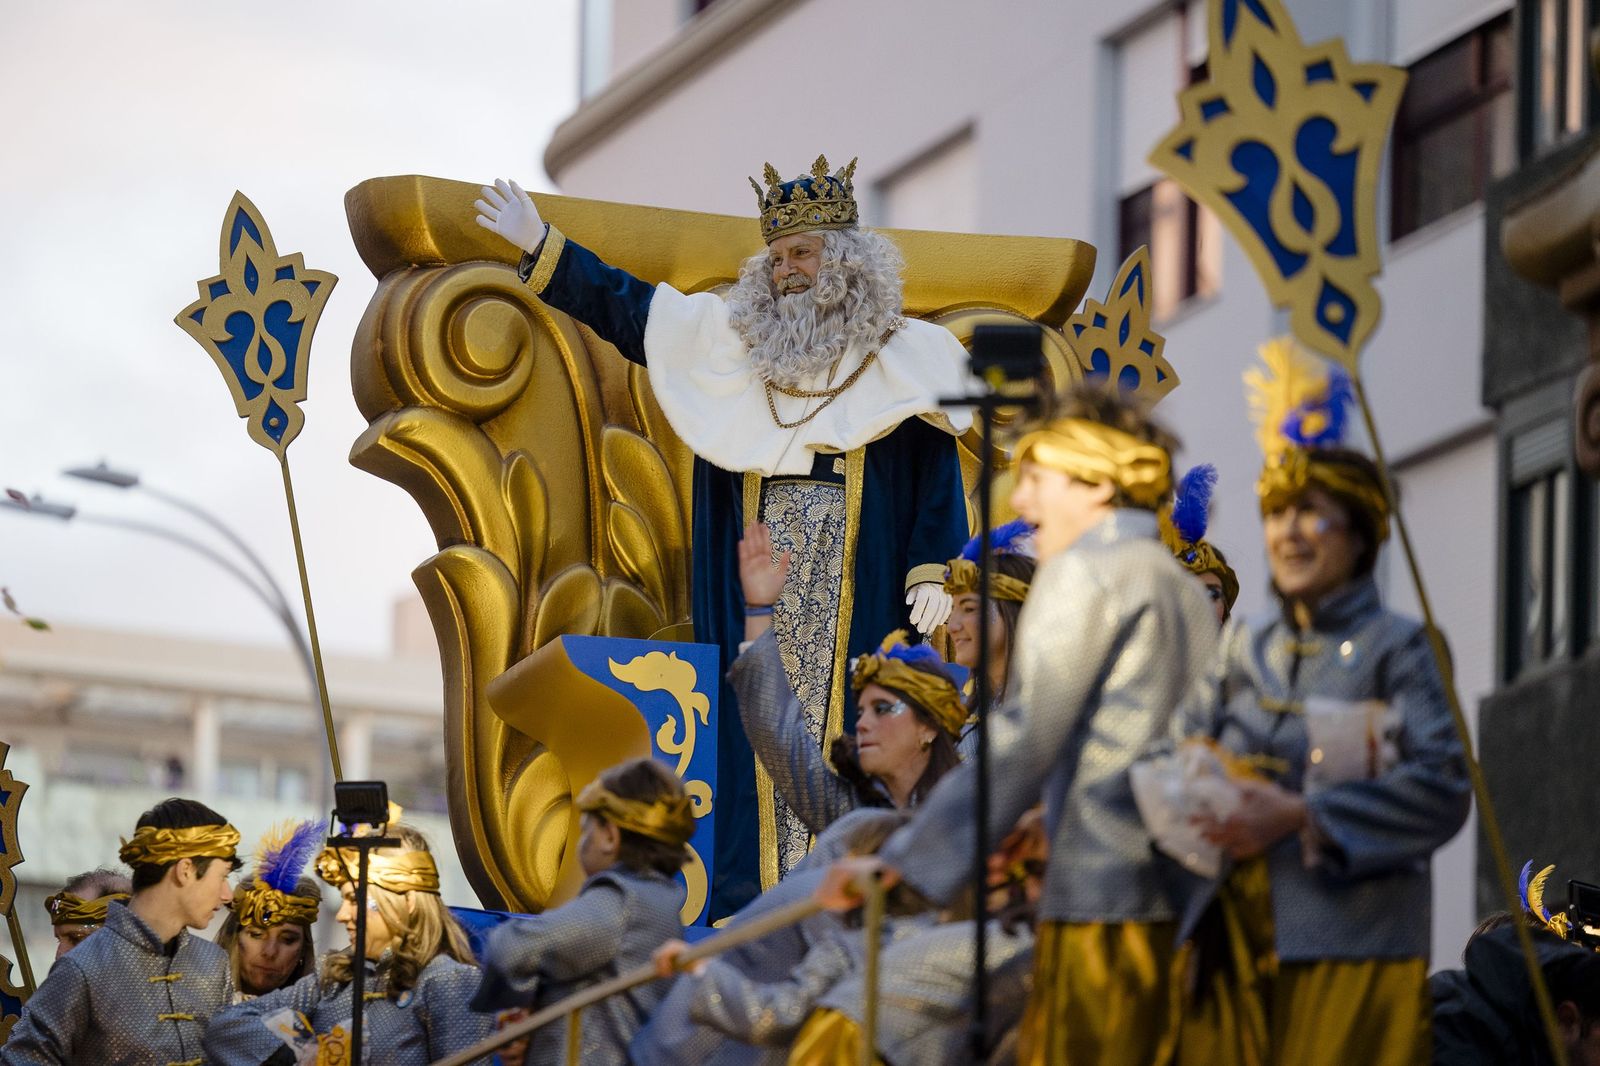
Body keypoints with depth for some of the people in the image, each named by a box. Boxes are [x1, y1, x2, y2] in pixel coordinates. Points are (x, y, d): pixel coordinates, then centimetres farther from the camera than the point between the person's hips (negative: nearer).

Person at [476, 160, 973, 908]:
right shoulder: (733, 335, 14)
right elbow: (623, 306, 17)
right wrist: (539, 246, 12)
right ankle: (749, 896, -2)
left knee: (849, 731, -6)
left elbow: (937, 468, 0)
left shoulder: (900, 354, 4)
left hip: (858, 590, -3)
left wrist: (932, 568, -9)